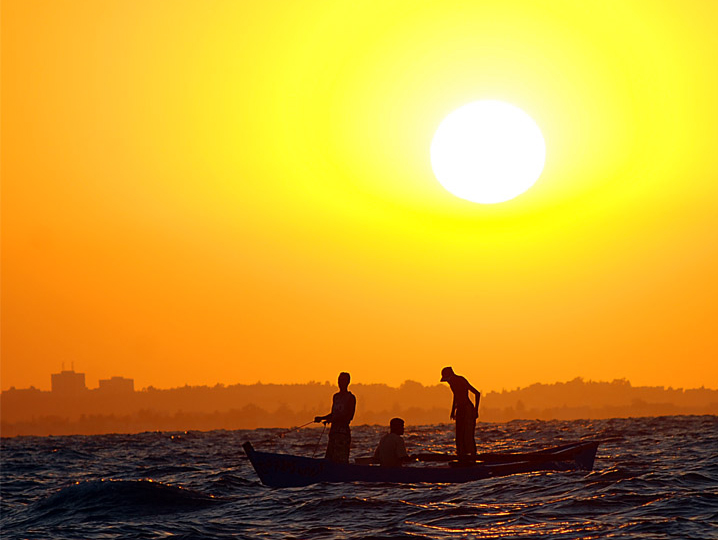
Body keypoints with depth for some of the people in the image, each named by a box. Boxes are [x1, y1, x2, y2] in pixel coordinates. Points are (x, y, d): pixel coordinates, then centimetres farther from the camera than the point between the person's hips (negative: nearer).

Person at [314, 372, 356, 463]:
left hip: (343, 431, -7)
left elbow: (349, 416, -13)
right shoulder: (336, 396, 18)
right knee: (329, 458, 3)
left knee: (342, 459, -13)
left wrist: (333, 419, -20)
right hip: (333, 430, 7)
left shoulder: (350, 397, -5)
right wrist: (321, 418, 16)